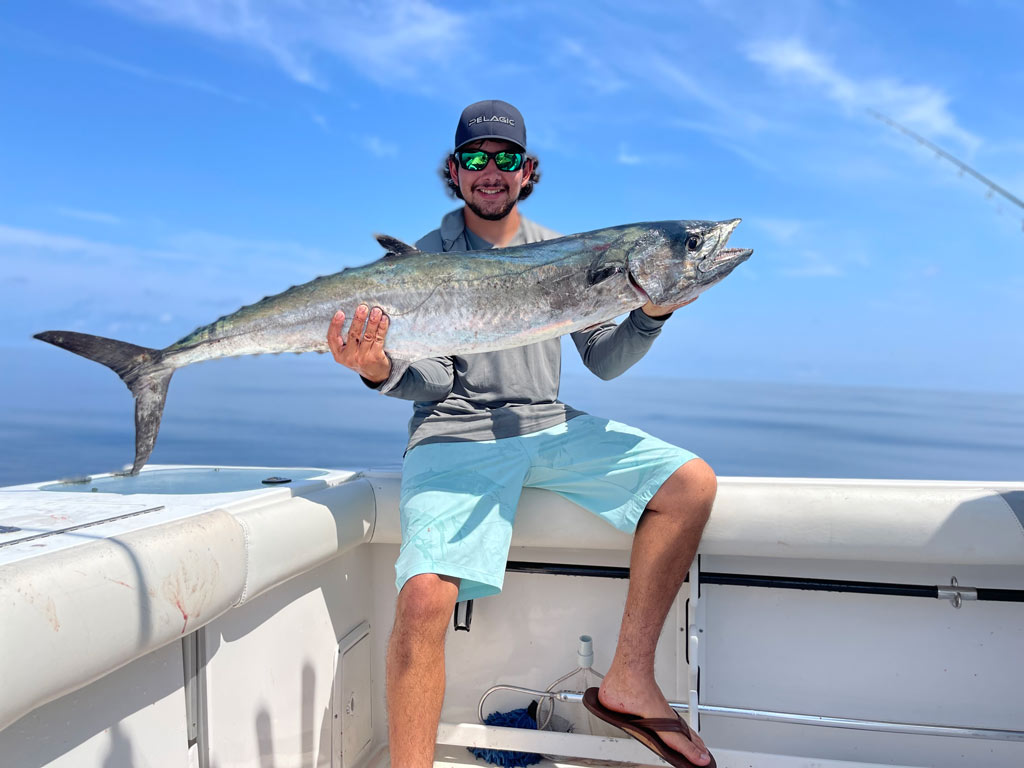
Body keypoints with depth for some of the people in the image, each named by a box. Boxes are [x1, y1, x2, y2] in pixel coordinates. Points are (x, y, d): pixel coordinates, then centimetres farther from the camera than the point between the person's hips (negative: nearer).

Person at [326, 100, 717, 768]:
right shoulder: (425, 259, 5)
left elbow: (604, 362, 12)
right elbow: (433, 380, -5)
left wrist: (651, 314, -6)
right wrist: (380, 370, -26)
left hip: (551, 428, 4)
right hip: (455, 437, -4)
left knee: (693, 483, -12)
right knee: (424, 595, -28)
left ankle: (629, 682, -3)